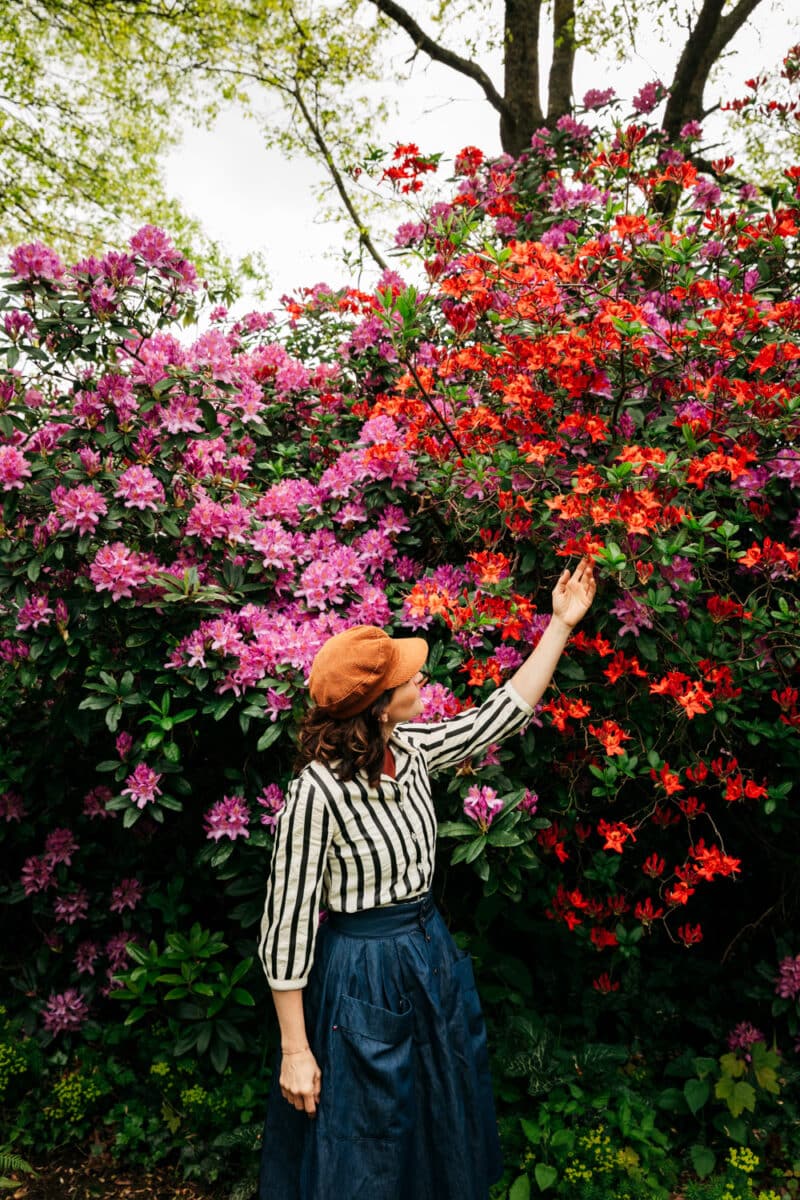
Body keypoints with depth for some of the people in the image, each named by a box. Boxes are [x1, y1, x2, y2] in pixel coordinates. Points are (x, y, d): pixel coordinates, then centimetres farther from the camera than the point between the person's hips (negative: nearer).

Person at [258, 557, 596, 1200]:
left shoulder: (412, 750, -6)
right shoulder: (318, 792, -26)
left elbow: (504, 713, 6)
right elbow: (288, 924, -19)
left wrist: (561, 623, 7)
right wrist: (295, 1050, -14)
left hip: (433, 952, 7)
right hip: (363, 974, -7)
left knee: (448, 1130, 25)